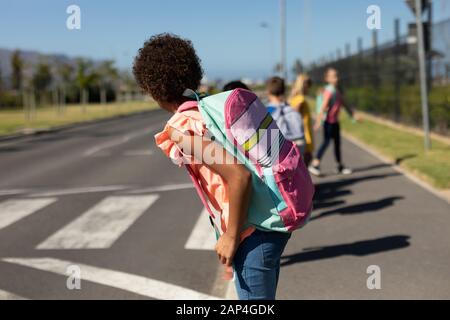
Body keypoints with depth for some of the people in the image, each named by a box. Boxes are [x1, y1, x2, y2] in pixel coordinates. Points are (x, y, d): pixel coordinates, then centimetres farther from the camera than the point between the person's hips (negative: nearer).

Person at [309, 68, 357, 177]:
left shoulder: (337, 91, 13)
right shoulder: (328, 91, -15)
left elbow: (344, 104, 22)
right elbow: (323, 106, -25)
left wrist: (353, 116, 22)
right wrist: (319, 121, -34)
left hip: (335, 121, 9)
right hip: (328, 121, -9)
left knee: (337, 142, 13)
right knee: (326, 141, -13)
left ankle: (340, 166, 22)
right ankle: (315, 165, -13)